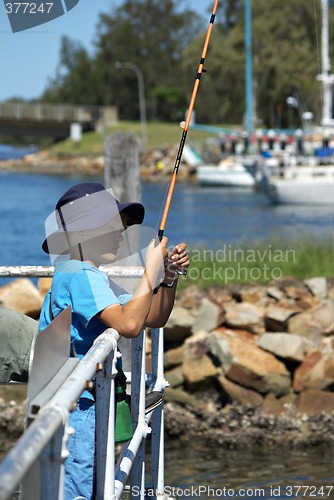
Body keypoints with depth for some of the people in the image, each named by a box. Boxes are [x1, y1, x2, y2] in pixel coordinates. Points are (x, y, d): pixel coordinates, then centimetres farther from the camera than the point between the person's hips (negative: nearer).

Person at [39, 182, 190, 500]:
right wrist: (151, 270, -20)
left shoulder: (95, 278, 16)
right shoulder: (78, 274, -16)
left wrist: (170, 274, 4)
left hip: (89, 407, 10)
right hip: (75, 410, -10)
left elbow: (154, 319, 18)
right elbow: (129, 325, -29)